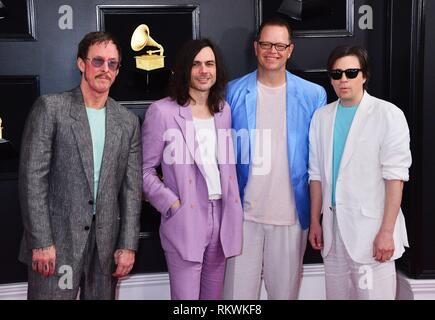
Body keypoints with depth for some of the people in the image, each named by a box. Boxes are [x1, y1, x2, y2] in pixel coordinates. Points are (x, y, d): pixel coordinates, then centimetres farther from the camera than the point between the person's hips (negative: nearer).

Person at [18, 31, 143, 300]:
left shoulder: (128, 122, 8)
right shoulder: (50, 108, -3)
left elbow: (132, 188, 7)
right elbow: (33, 177, -7)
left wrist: (128, 245, 1)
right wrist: (41, 242, -12)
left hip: (106, 241, 3)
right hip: (56, 238, -3)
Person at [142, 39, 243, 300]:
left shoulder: (223, 109, 11)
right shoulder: (162, 111, -7)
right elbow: (145, 170, -5)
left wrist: (233, 209, 9)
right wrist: (173, 205, -13)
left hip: (221, 219, 6)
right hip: (185, 222, -5)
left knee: (214, 295, 15)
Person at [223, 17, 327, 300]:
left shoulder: (313, 95, 0)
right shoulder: (234, 93, 0)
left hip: (292, 213, 0)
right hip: (244, 212, 0)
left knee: (285, 290, 14)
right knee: (239, 290, 7)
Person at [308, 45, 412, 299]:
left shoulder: (388, 114, -6)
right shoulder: (321, 117, 8)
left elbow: (395, 177, -10)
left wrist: (387, 231, -13)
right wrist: (315, 221, 10)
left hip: (371, 226, -4)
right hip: (333, 226, 5)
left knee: (373, 293, -2)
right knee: (336, 294, 12)